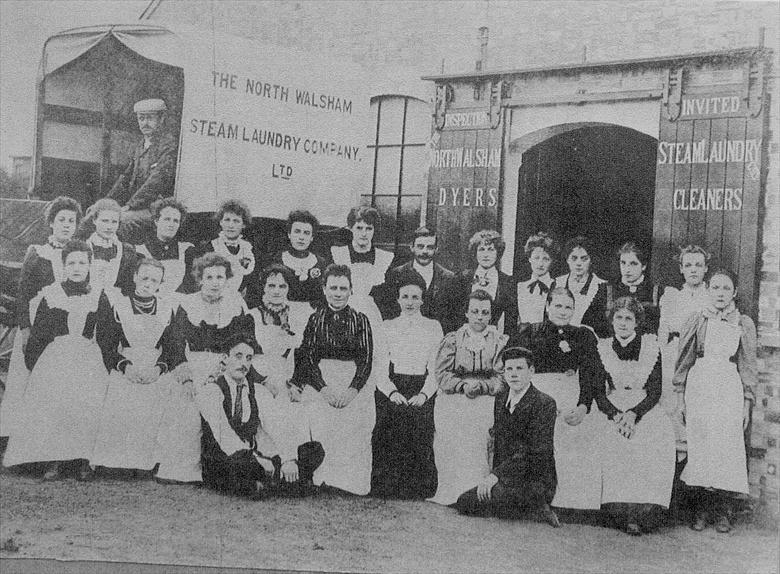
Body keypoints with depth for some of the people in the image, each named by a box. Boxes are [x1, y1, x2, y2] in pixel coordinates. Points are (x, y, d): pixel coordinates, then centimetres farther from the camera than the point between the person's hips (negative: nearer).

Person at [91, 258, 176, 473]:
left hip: (155, 381, 2)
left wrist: (159, 368, -9)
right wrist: (125, 365, -13)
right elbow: (104, 343, 0)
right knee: (115, 429, -12)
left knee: (149, 435, -8)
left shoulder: (167, 308, 12)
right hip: (120, 379, -1)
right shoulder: (113, 302, 6)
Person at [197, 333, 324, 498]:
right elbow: (222, 436, -17)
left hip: (253, 459, 5)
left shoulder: (259, 392, 13)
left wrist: (288, 458, -20)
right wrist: (257, 459, -28)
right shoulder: (210, 391, -4)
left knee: (314, 450, -12)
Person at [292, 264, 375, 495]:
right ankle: (323, 483, -16)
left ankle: (353, 488, -14)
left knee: (354, 434, -18)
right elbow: (307, 358, 5)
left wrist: (352, 390, -11)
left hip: (356, 384, 0)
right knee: (322, 430, -20)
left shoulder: (360, 320, 11)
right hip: (319, 382, 1)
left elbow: (366, 360, 4)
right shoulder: (315, 319, 12)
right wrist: (324, 388, -10)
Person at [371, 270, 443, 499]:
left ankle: (420, 495, -11)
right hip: (390, 394, 0)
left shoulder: (433, 327, 14)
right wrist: (392, 392, -12)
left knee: (420, 443, -19)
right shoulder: (387, 327, 15)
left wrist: (423, 394, -12)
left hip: (422, 396, 0)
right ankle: (387, 494, -9)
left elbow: (435, 369, 6)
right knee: (390, 445, -18)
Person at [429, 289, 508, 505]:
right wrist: (463, 385, -13)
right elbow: (442, 375, 5)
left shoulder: (500, 341, 12)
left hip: (486, 403, 0)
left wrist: (480, 386, -14)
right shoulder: (452, 339, 14)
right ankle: (449, 498, -13)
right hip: (452, 405, 0)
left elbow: (502, 379, 4)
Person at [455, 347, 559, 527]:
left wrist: (496, 475, -27)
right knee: (462, 504, 0)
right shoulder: (501, 399, 11)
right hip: (507, 479, 9)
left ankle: (535, 504, -6)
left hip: (535, 482, -9)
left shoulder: (544, 404, -15)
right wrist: (491, 479, 10)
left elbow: (535, 451, -22)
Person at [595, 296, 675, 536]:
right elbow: (599, 392, 4)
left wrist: (634, 414, -17)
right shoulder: (602, 348, 9)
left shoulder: (651, 346, 6)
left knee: (657, 440, -32)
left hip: (646, 411, 0)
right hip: (613, 411, 1)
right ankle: (623, 513, -29)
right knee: (615, 442, -32)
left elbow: (655, 392, 0)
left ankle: (647, 511, -29)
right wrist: (616, 416, -15)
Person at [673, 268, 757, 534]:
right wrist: (680, 398, 5)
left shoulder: (744, 324, 7)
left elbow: (748, 366, 9)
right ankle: (700, 509, 7)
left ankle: (722, 511, 5)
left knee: (727, 448, -5)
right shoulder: (695, 321, 7)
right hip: (698, 386, 0)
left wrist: (747, 403, 4)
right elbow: (683, 361, 9)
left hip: (730, 390, 0)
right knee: (698, 448, -2)